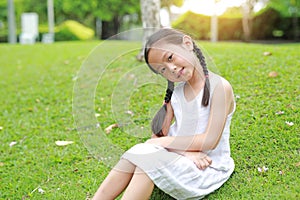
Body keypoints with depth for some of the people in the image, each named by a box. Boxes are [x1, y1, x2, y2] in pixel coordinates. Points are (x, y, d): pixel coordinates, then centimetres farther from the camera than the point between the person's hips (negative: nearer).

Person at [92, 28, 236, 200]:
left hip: (210, 168, -5)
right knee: (135, 155, -19)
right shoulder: (176, 92, 6)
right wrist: (187, 152, -19)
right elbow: (159, 135, -1)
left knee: (149, 162, -26)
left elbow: (210, 141, -19)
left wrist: (162, 142, -15)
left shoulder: (219, 87, -14)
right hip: (180, 155, 6)